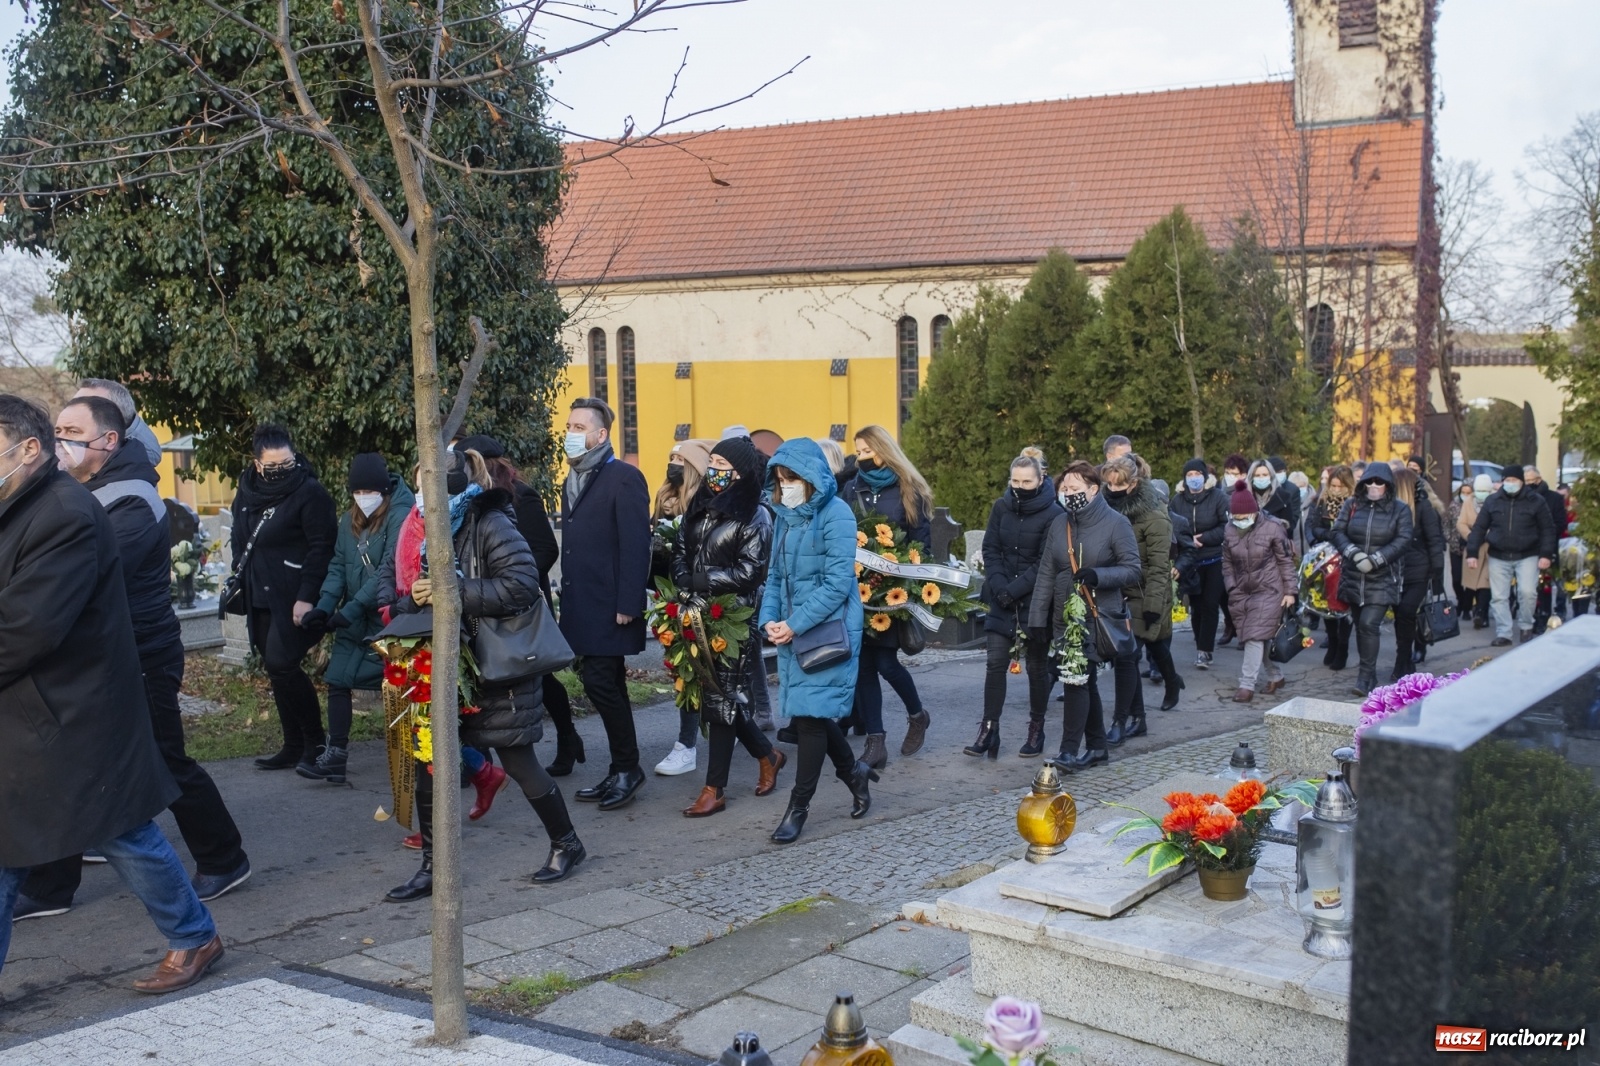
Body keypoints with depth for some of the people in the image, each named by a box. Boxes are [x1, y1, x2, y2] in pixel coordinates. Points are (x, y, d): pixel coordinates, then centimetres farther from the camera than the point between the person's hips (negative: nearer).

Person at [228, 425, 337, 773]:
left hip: (295, 601, -8)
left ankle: (315, 743, -4)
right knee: (276, 670, 9)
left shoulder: (310, 493, -11)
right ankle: (293, 746, 18)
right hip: (261, 599, 8)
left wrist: (306, 598, -21)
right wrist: (238, 579, 14)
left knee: (281, 664, -16)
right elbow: (240, 544, 24)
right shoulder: (247, 493, 11)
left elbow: (321, 549, -16)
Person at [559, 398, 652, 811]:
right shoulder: (573, 480, 16)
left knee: (600, 683, -10)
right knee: (607, 686, 12)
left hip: (608, 607, -8)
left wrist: (627, 605, -19)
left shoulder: (623, 478, -10)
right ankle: (621, 771, 19)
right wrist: (567, 598, 12)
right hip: (581, 607, 8)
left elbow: (636, 545, -15)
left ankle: (627, 768, 5)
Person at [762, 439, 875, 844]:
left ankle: (799, 806, 4)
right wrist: (769, 619, -4)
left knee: (811, 713, -6)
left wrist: (795, 625, -18)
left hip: (828, 630, -7)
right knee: (805, 712, 10)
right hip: (792, 631, 7)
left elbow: (838, 582, -17)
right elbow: (776, 575, 13)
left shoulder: (835, 515, -12)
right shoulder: (785, 515, 11)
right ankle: (853, 772, 32)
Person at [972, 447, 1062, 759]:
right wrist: (999, 587, -11)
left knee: (1037, 665, 7)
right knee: (995, 662, -3)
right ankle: (989, 730, -2)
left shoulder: (1052, 514, -10)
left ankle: (1036, 730, 18)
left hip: (1036, 601, -3)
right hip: (1001, 601, 3)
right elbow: (990, 550, 3)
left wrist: (1013, 590, -18)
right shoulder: (1001, 507, 4)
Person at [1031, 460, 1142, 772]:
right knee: (1084, 681, 12)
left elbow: (1133, 570, -7)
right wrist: (1037, 618, 4)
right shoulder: (1059, 524, 7)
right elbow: (1046, 573, 8)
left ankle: (1069, 750, -10)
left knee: (1078, 679, -13)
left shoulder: (1115, 524, -6)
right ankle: (1096, 746, 22)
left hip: (1099, 616, -5)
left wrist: (1097, 576, -23)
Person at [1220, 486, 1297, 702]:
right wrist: (1232, 589, 3)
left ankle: (1247, 685, -9)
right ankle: (1275, 676, 28)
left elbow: (1286, 561, -4)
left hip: (1269, 591, -5)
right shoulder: (1230, 530, 1)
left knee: (1256, 637, -11)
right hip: (1243, 593, 5)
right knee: (1255, 638, 10)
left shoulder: (1272, 528, -11)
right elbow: (1227, 563, 12)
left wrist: (1290, 591, -5)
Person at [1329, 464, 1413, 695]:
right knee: (1360, 626, 10)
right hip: (1354, 578, 4)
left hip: (1382, 580, -4)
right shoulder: (1352, 505, 7)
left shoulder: (1400, 509, 1)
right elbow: (1336, 531, 2)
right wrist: (1353, 553, -15)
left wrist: (1375, 560, -17)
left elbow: (1403, 540, -7)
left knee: (1369, 624, -15)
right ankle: (1369, 676, 22)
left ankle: (1366, 678, -10)